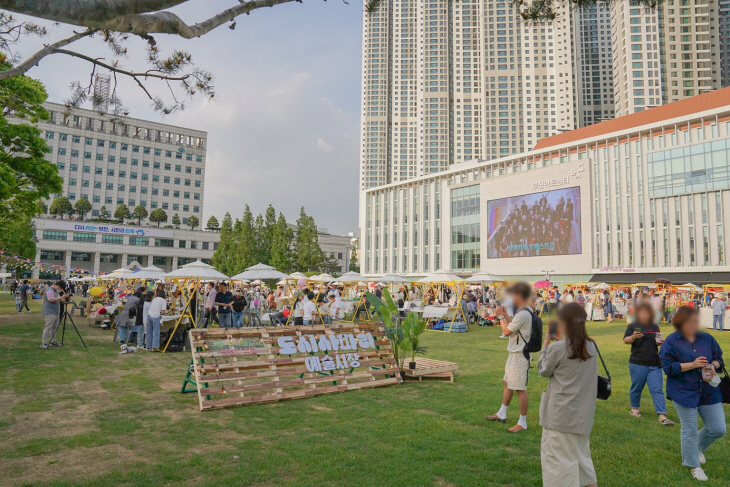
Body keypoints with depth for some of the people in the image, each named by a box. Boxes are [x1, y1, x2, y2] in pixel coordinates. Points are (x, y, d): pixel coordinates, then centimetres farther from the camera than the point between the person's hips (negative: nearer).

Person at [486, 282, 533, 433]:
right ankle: (502, 414, 34)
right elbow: (513, 326, 17)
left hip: (520, 355, -11)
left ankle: (522, 423, 7)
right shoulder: (525, 311, 10)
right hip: (514, 353, 11)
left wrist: (501, 316, -6)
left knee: (520, 389, -3)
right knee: (507, 383, 20)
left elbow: (507, 331, -18)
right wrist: (505, 314, 10)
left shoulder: (523, 314, -23)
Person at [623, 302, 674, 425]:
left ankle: (662, 416, -6)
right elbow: (625, 340, -10)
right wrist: (633, 337, -31)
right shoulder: (633, 326, -1)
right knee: (636, 388, 8)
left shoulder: (655, 327, 13)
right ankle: (634, 408, 27)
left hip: (654, 364, 3)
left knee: (657, 389, -3)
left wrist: (660, 342, 0)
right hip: (638, 363, -3)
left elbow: (657, 341, 23)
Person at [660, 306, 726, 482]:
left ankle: (698, 447, 38)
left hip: (709, 392, 4)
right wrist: (692, 364, -22)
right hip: (684, 393, -4)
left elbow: (719, 359, 11)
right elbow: (668, 367, -13)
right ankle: (694, 466, 25)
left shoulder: (707, 338, 3)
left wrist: (713, 366, -11)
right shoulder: (671, 341, -10)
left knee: (718, 429, 7)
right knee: (689, 431, 4)